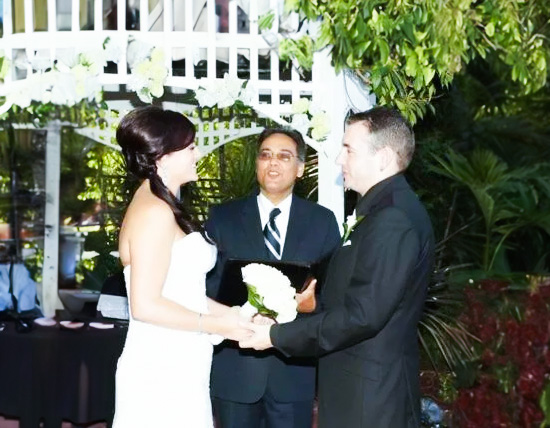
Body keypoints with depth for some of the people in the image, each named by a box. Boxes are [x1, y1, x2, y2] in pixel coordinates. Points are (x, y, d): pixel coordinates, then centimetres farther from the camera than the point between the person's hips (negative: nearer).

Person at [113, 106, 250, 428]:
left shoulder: (164, 208, 14)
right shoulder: (155, 212, -16)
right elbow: (146, 304, -21)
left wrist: (236, 315, 8)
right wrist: (219, 325, -14)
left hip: (177, 368, 9)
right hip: (162, 374, -9)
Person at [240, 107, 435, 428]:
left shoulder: (393, 220, -21)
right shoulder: (389, 209, 10)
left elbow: (362, 315, -25)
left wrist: (277, 336, -19)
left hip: (369, 393, -9)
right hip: (371, 382, 9)